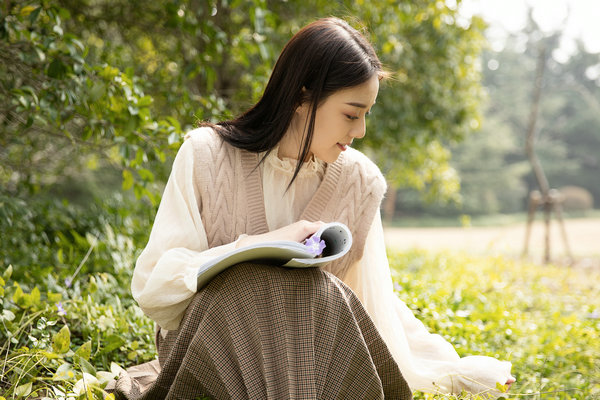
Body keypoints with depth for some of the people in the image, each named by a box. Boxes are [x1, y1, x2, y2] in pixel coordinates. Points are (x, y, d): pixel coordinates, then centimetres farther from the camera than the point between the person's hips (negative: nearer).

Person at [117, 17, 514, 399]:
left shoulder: (358, 181, 1)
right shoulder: (206, 154, -8)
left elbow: (376, 301, 10)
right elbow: (152, 285, -12)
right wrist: (263, 245, -21)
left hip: (307, 354, 3)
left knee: (321, 295, -30)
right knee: (241, 290, -33)